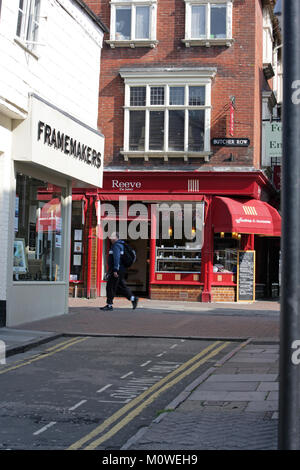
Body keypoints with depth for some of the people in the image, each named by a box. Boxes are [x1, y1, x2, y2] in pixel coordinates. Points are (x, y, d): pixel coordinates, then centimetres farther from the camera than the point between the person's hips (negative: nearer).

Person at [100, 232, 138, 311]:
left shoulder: (116, 245, -12)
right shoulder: (120, 245, 20)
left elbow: (117, 258, -23)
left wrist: (115, 270, -28)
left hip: (116, 270, -10)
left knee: (110, 287, -5)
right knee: (121, 286, 12)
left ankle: (109, 305, -2)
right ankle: (133, 299, 8)